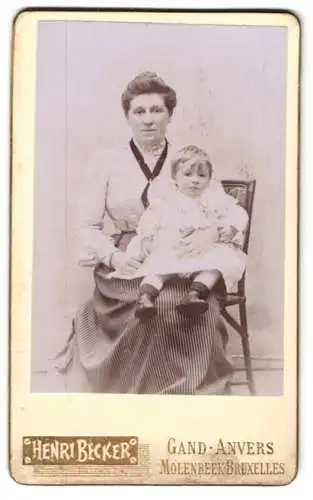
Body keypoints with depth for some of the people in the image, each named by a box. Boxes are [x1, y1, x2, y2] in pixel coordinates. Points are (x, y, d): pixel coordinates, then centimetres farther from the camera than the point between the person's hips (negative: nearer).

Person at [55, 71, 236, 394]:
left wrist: (210, 231, -17)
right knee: (164, 305, -32)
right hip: (124, 268, -1)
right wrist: (113, 255, -16)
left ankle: (192, 386, -10)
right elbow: (87, 226, 4)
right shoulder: (105, 162, 7)